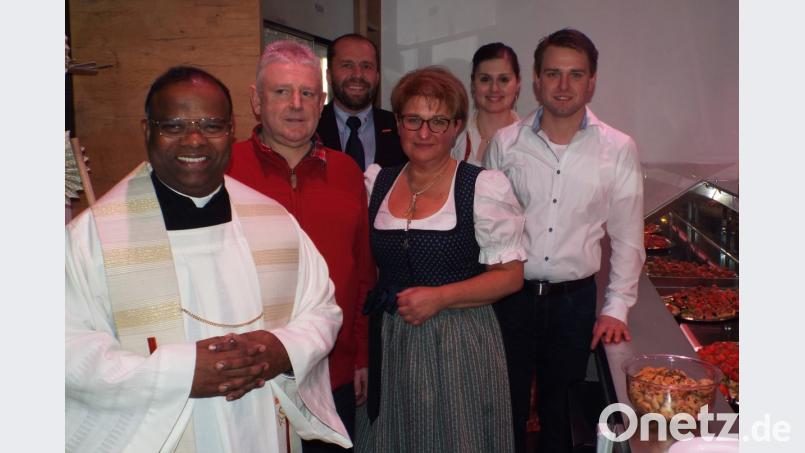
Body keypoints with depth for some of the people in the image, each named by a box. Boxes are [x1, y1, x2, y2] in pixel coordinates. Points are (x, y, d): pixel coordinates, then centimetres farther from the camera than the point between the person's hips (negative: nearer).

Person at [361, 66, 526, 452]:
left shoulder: (485, 186, -8)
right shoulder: (376, 183, 5)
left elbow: (510, 275, -8)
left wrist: (440, 296, -18)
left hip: (459, 346, -3)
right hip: (388, 344, 4)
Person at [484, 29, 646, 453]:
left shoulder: (619, 149, -3)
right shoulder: (505, 143, -2)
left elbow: (627, 236, 2)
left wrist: (616, 308, -1)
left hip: (575, 298, 0)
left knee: (559, 405, 16)